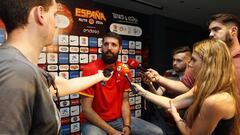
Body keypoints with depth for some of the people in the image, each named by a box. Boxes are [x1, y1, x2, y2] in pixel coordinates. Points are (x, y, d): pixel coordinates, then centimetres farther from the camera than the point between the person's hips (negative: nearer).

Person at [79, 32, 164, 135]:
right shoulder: (90, 69, -17)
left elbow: (125, 101, 3)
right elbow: (86, 108, -16)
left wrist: (127, 125, -11)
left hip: (119, 119, 5)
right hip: (94, 121, -4)